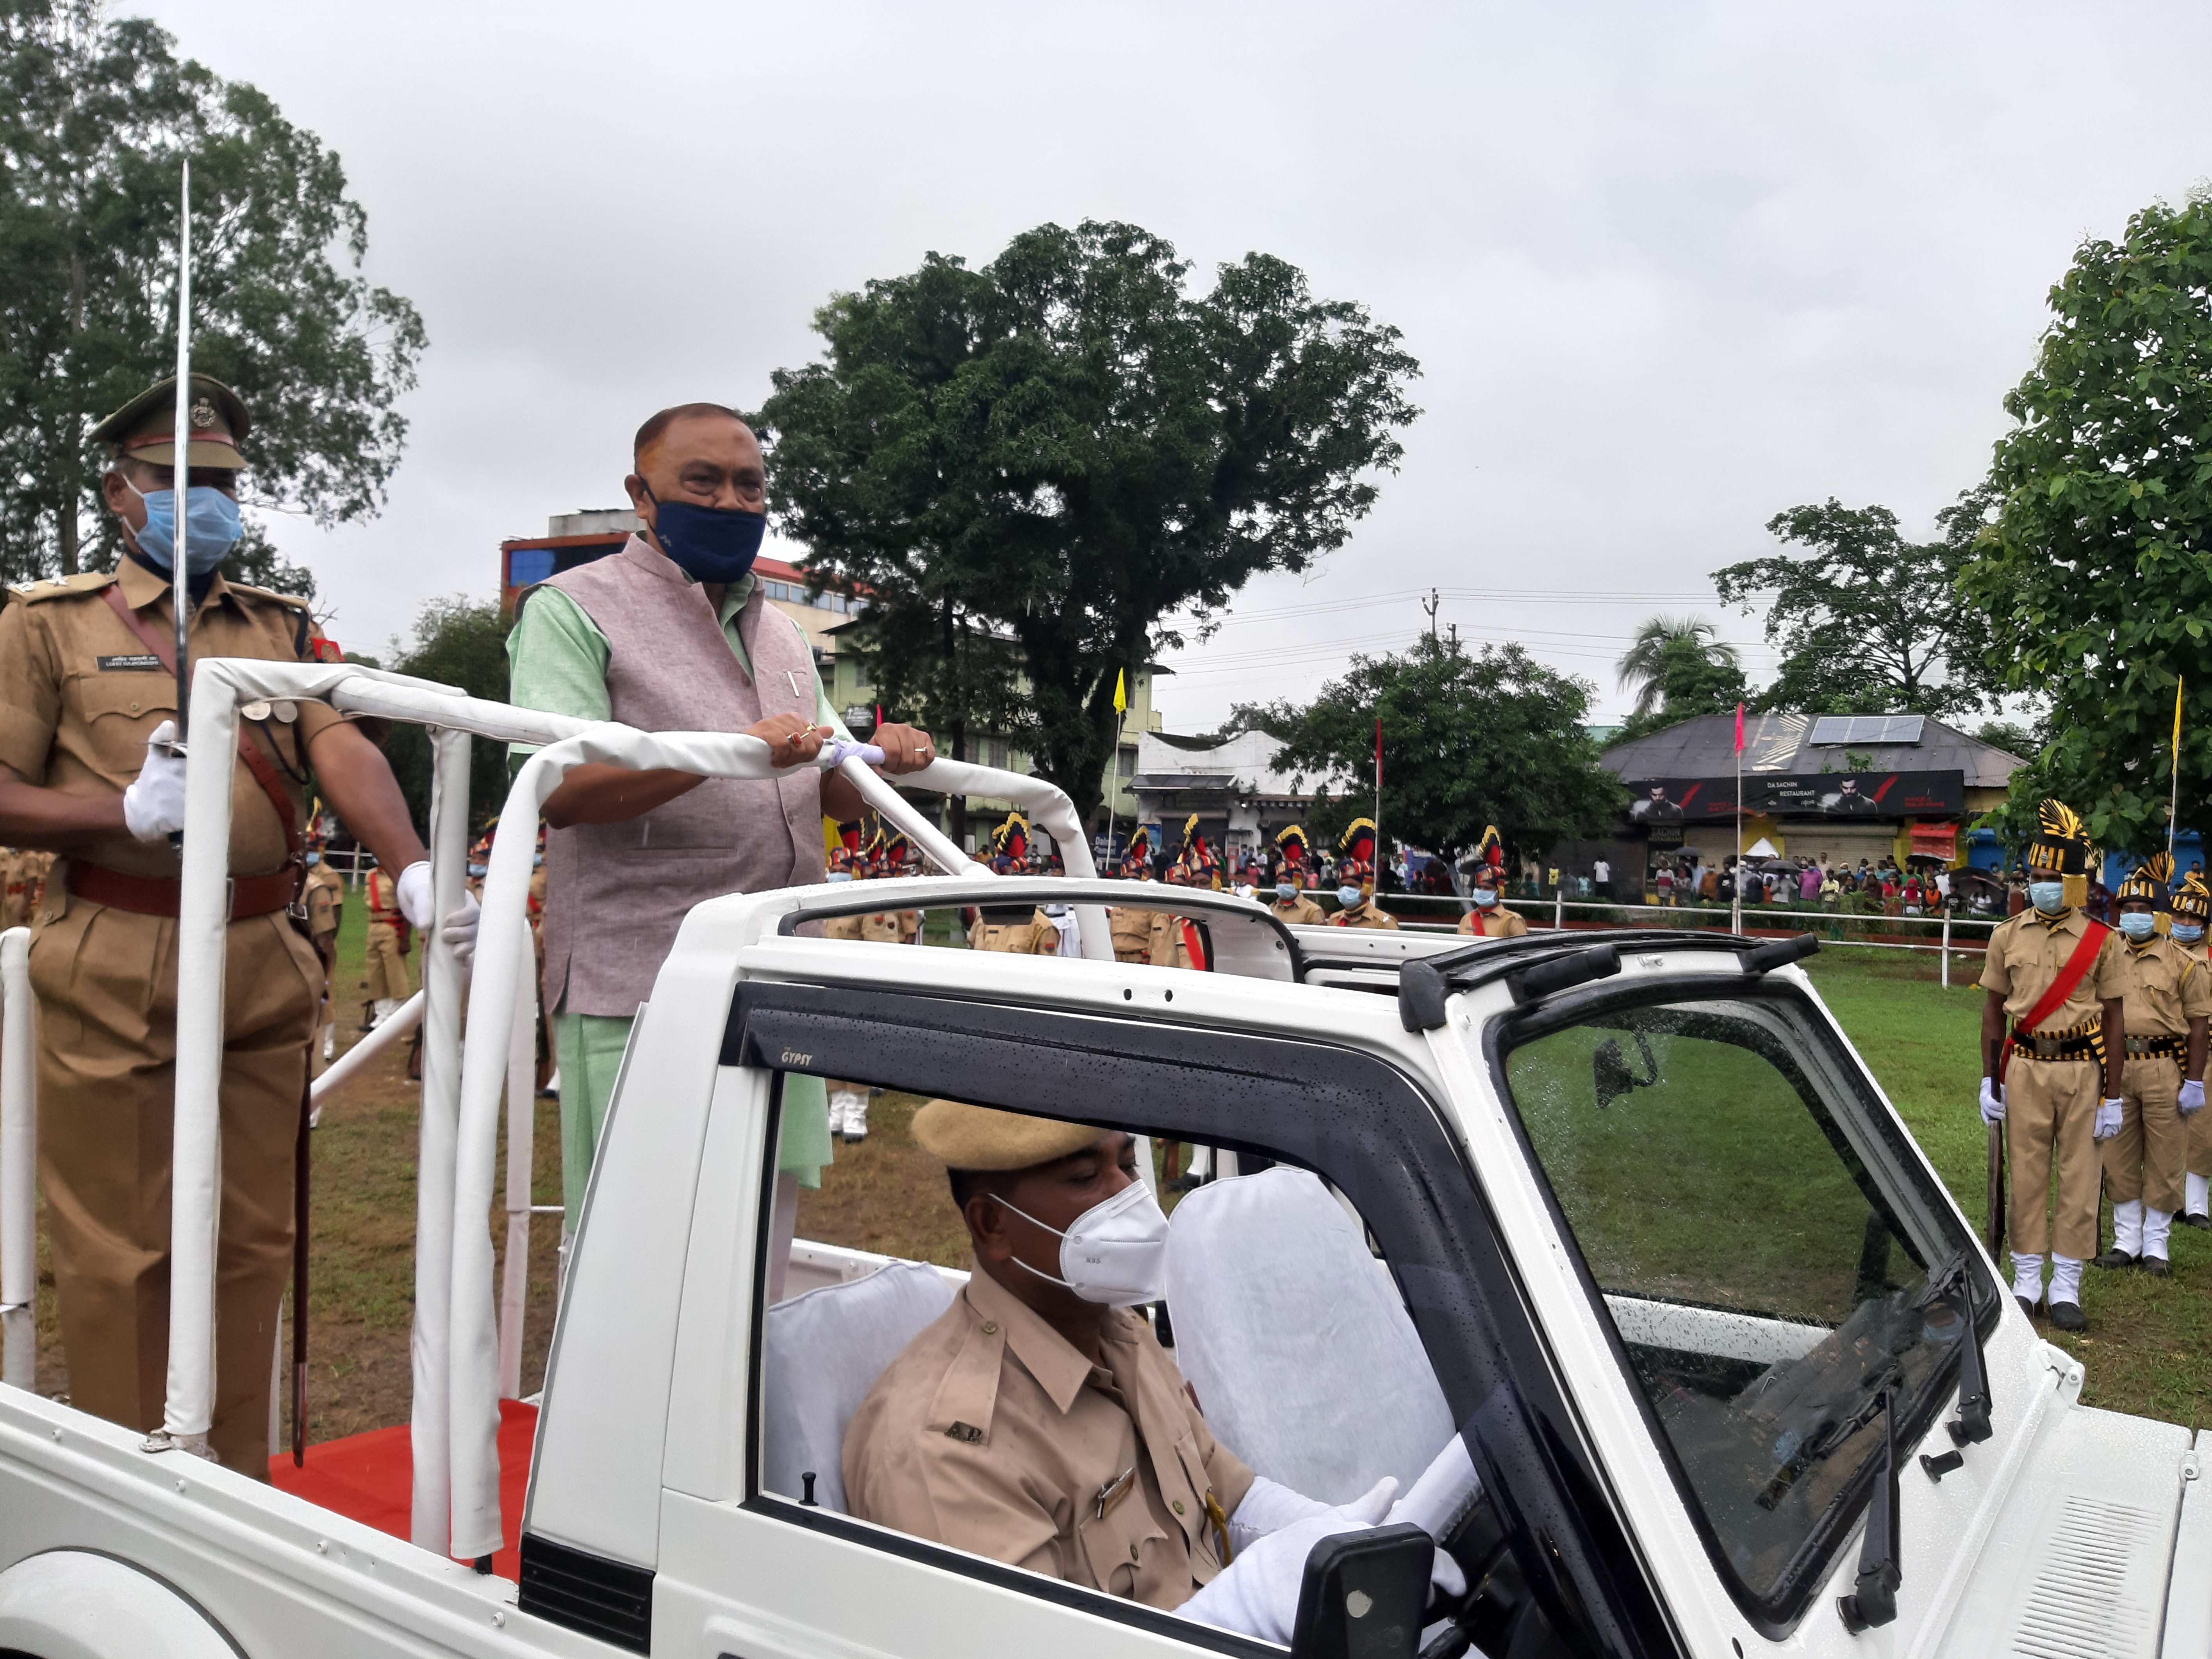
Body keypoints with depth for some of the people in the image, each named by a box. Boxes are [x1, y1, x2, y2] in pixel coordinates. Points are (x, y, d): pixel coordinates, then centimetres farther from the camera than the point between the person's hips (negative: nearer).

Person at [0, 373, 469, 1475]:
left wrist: (413, 873, -21)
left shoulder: (283, 629, 14)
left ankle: (235, 1490, 28)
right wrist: (130, 813, -18)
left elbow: (344, 751, -4)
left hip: (266, 971, 4)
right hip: (115, 978, -3)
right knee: (121, 1255, 4)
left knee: (253, 1242, 12)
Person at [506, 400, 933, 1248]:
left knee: (758, 1255, 13)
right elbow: (562, 788, -15)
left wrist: (881, 759, -3)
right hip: (641, 994, -6)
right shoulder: (573, 608, -1)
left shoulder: (779, 630, 20)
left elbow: (832, 797, 20)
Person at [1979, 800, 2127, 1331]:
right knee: (2026, 1176, 5)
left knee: (2079, 1179, 4)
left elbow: (2114, 1021, 0)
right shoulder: (2008, 936, 4)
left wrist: (2113, 1097, -2)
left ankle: (2066, 1288, 15)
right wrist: (1990, 1079, 5)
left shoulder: (2102, 942, -1)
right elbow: (1994, 1010, 9)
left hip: (2083, 1071, -1)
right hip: (2025, 1068, 1)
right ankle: (2026, 1282, 16)